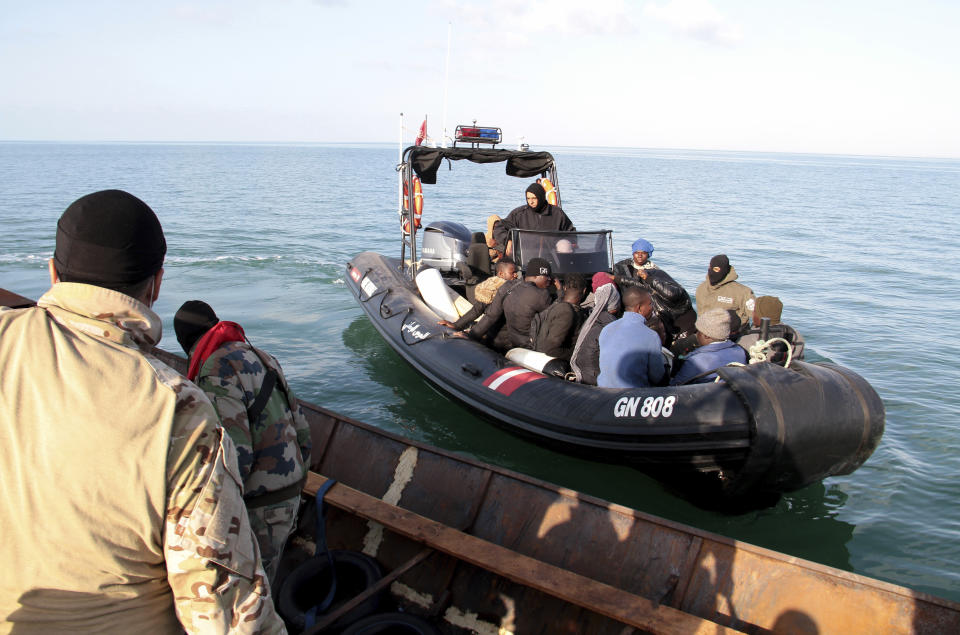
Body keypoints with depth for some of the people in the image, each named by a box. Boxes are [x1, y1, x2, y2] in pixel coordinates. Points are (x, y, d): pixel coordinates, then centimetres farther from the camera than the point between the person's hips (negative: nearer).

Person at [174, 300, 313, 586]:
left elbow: (236, 457, -26)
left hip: (256, 509, -9)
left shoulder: (216, 373, -18)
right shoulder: (260, 357, 9)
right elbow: (301, 431, 13)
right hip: (290, 497, 9)